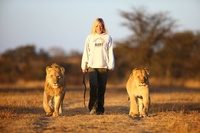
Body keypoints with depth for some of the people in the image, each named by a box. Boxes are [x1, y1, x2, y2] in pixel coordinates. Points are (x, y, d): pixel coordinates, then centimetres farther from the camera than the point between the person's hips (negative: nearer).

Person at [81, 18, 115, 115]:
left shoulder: (107, 37, 8)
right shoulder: (90, 37, 10)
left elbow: (110, 52, 6)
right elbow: (86, 52, 11)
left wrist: (111, 65, -3)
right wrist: (84, 66, 8)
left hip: (104, 66, 0)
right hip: (92, 66, 0)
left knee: (102, 89, 0)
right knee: (93, 86, -15)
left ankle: (100, 109, 7)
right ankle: (92, 107, -10)